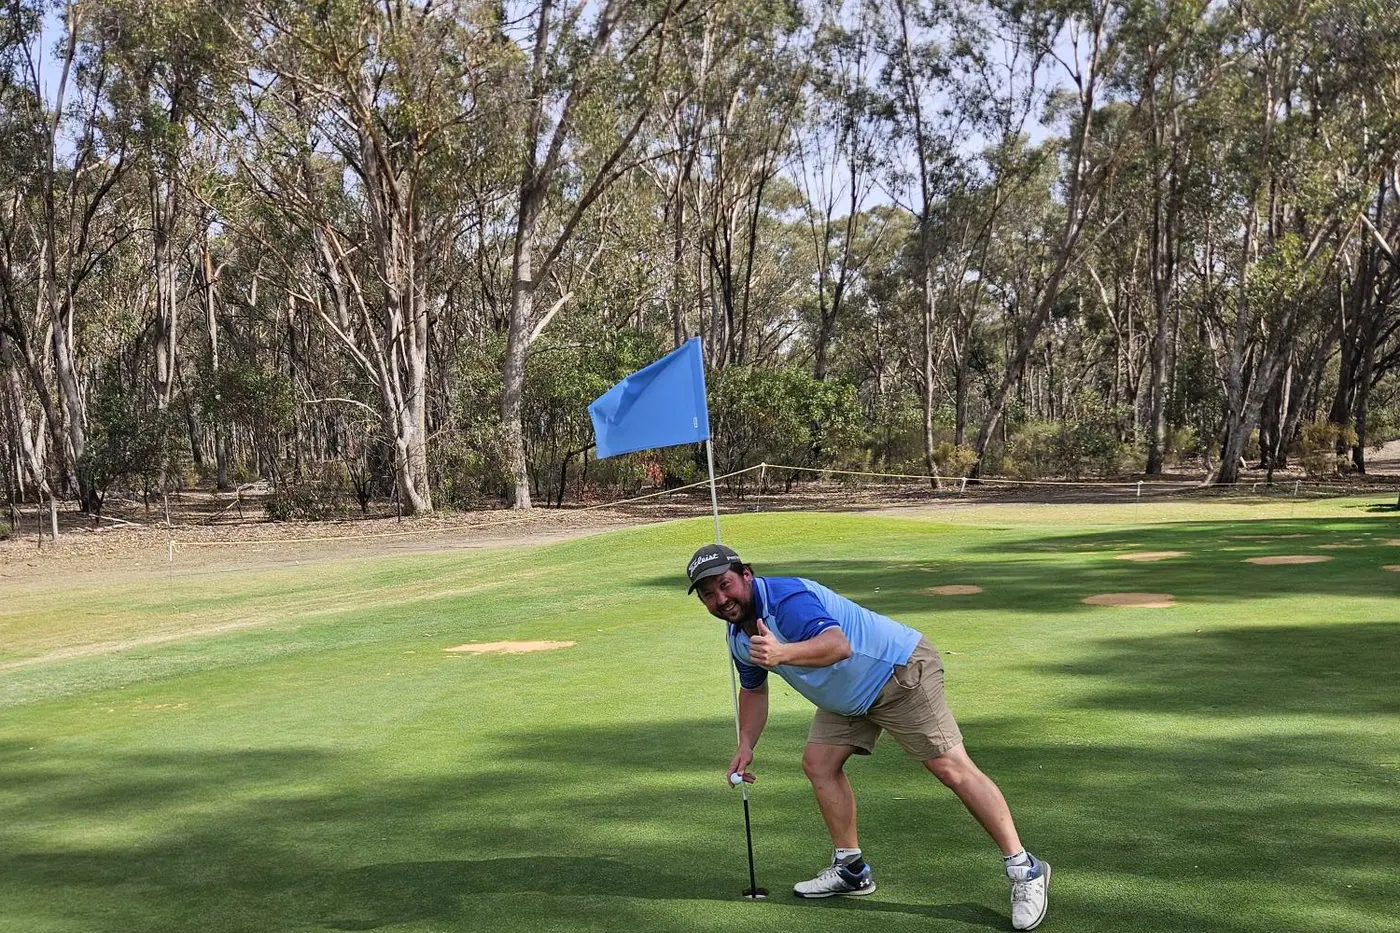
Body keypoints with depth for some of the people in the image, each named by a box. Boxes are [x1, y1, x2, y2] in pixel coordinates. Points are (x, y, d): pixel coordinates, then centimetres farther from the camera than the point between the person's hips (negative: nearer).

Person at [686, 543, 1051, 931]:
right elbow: (753, 689, 20)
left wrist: (783, 653, -62)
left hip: (901, 670, -10)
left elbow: (838, 644, -46)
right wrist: (745, 746, 11)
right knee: (818, 763, 3)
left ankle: (1024, 869, -4)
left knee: (952, 768, -12)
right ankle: (851, 869, 17)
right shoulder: (738, 636, 3)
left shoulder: (785, 598, -29)